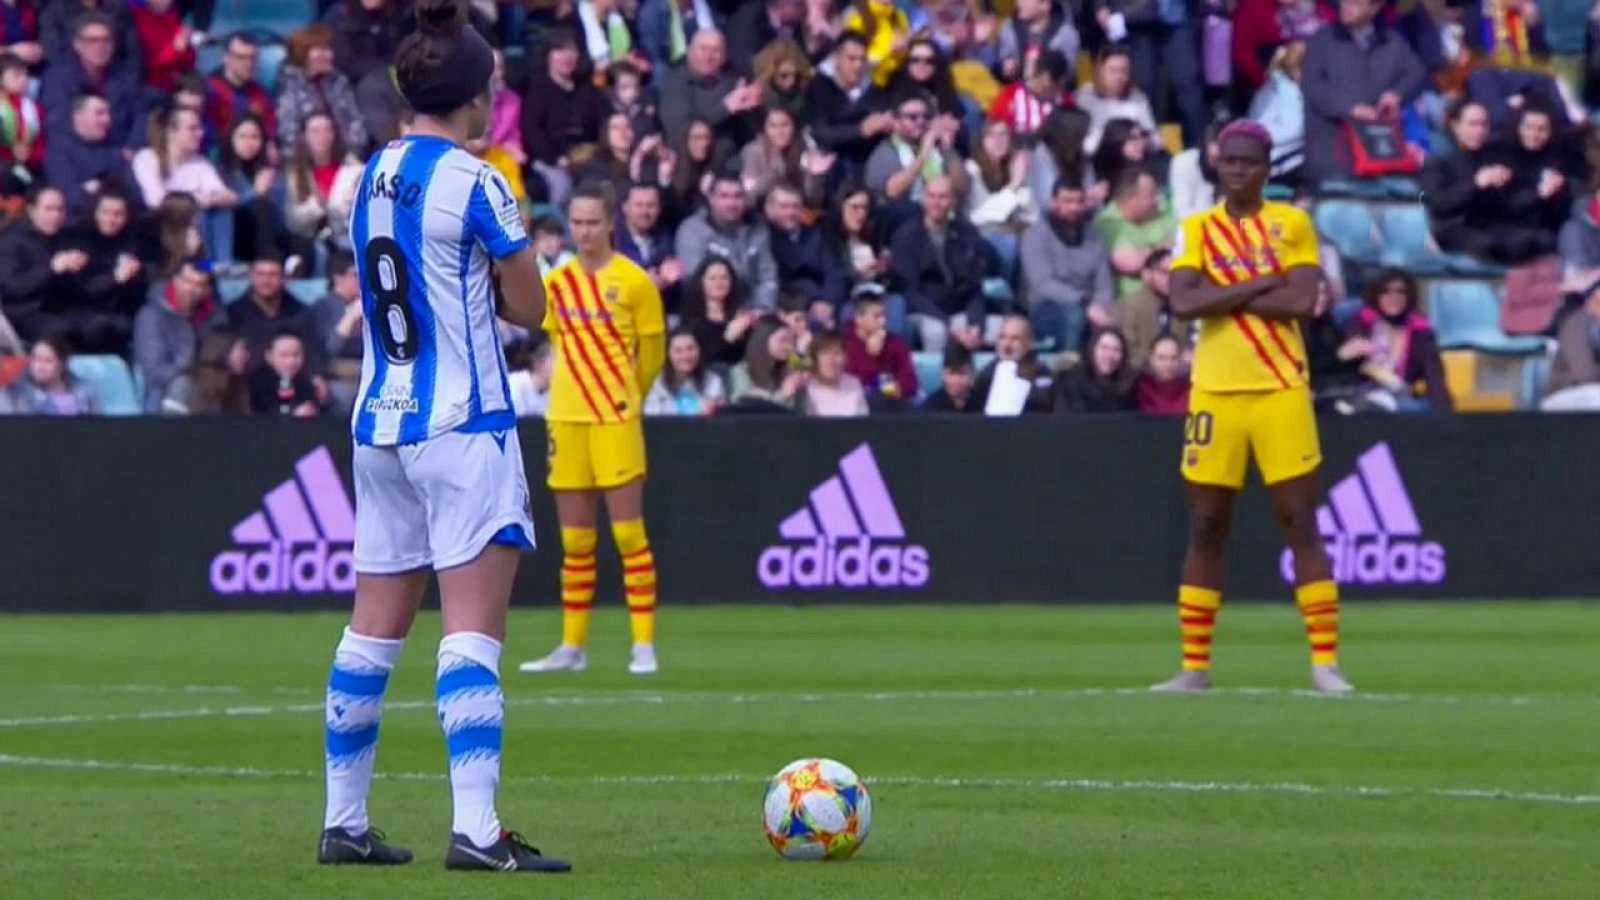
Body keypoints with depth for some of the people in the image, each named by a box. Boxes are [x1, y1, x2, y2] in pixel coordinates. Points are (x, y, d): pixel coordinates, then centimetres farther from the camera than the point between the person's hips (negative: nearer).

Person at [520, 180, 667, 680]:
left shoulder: (634, 282, -4)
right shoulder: (556, 285, 9)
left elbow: (653, 353, 4)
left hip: (615, 422, -5)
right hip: (566, 419, 5)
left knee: (628, 534, -7)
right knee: (574, 540, 8)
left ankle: (644, 645, -3)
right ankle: (572, 647, 13)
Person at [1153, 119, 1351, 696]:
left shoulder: (1292, 224, 4)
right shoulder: (1197, 230, 7)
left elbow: (1303, 301, -11)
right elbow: (1183, 302, -10)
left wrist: (1226, 296, -10)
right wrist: (1259, 286, -12)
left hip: (1280, 389, -2)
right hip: (1215, 390, 2)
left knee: (1302, 524, -4)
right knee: (1205, 529, 4)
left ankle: (1325, 662, -3)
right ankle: (1194, 667, 10)